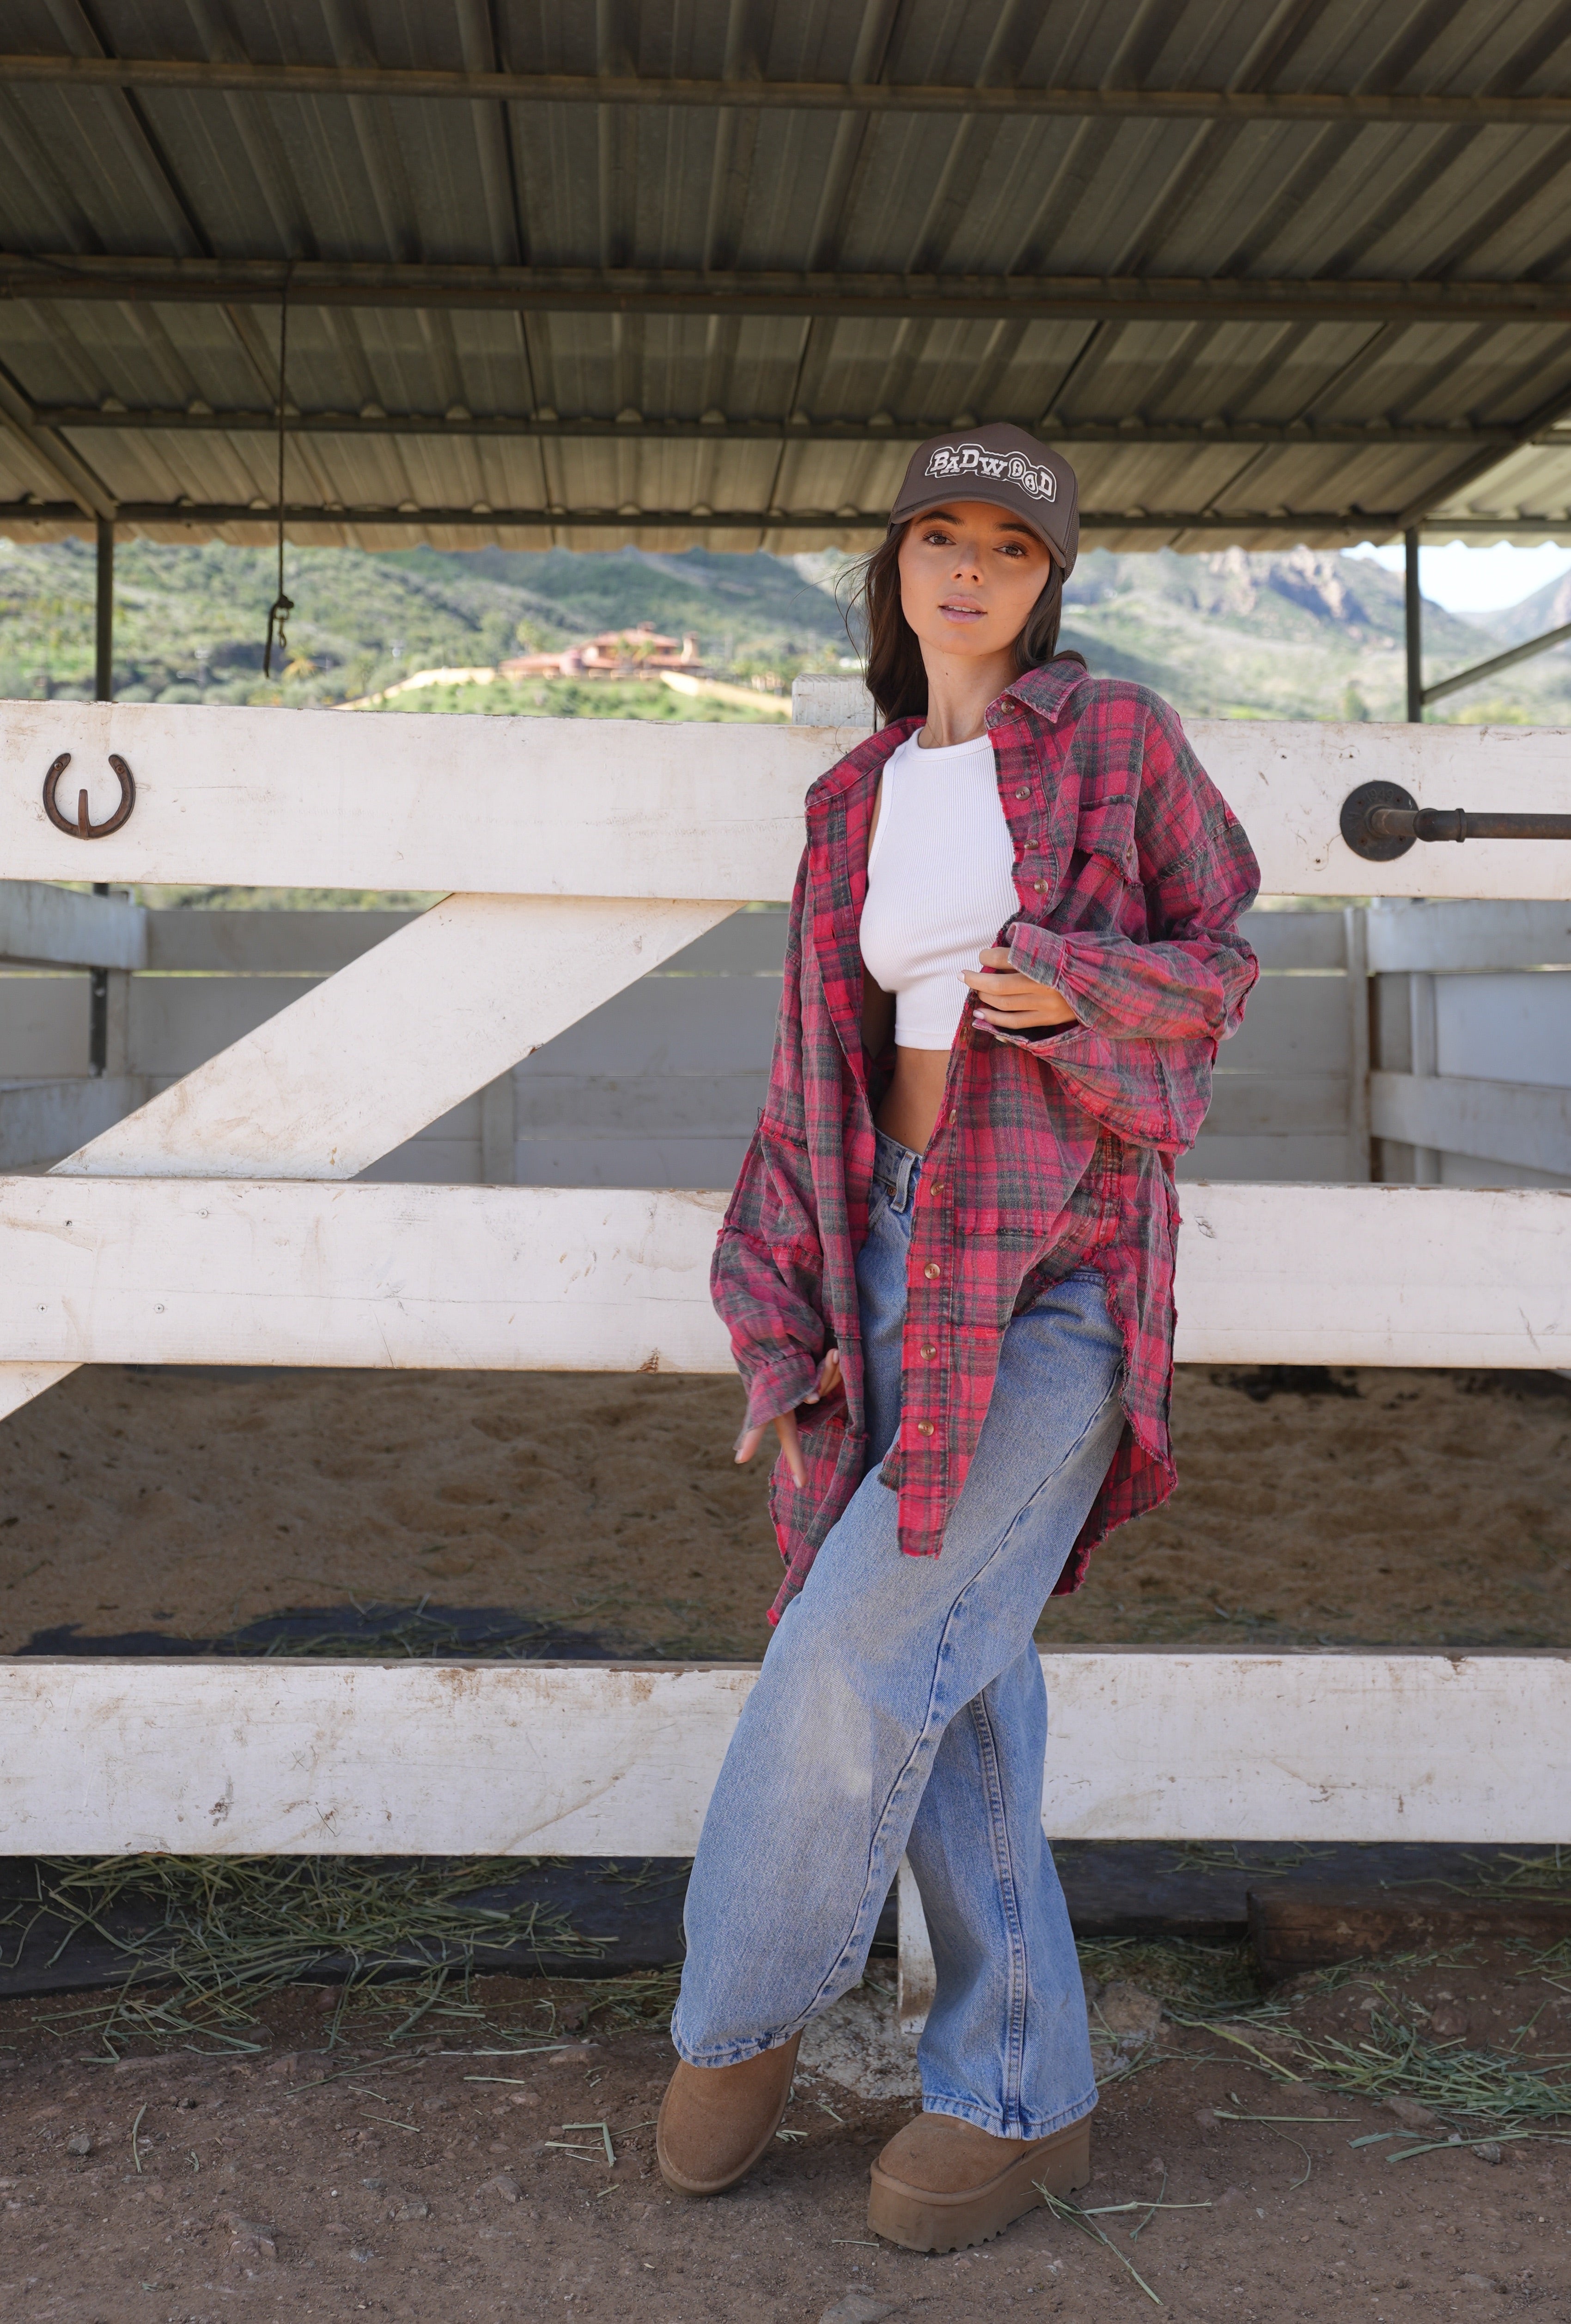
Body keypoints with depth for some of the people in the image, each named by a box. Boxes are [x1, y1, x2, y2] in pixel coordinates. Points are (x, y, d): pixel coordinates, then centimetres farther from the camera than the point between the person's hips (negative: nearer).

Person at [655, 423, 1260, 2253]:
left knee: (860, 1658, -12)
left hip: (1063, 1272, -5)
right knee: (952, 1696, 5)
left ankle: (744, 2008, 13)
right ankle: (1019, 2096, 19)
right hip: (894, 1262, 5)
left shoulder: (1117, 739, 1)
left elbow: (1217, 967, 5)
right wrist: (789, 1330, 2)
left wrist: (1075, 986, -18)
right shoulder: (856, 808, 13)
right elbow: (819, 1072, 11)